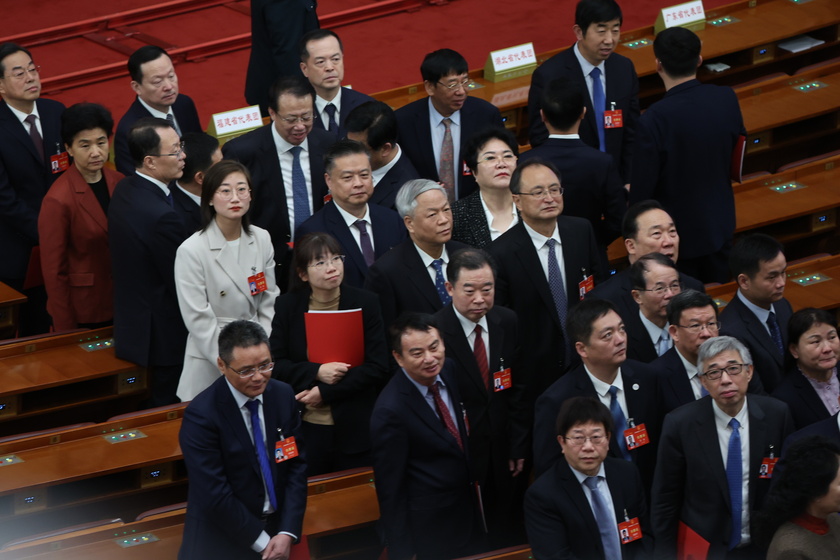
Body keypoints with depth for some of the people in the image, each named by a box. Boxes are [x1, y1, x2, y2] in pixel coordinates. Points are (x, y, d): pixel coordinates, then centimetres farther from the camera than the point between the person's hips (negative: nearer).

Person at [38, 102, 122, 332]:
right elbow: (54, 270, -13)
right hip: (84, 313, -5)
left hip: (121, 305, 5)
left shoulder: (119, 183, 0)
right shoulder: (58, 201, -18)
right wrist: (66, 329, -11)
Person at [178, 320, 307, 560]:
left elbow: (296, 465, 0)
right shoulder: (201, 415, -19)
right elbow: (215, 495, -19)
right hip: (222, 539, -5)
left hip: (277, 526, 5)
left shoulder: (283, 396, -3)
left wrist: (287, 533, -9)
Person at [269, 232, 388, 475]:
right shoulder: (287, 307, 2)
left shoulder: (365, 303, -2)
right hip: (305, 429, 1)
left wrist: (325, 392, -12)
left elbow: (378, 368, -6)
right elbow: (276, 365, 1)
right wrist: (316, 372, -16)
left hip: (355, 428, -1)